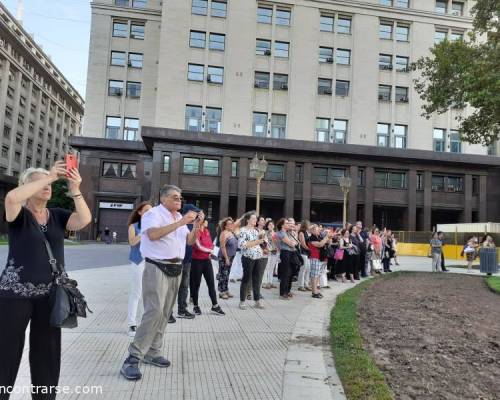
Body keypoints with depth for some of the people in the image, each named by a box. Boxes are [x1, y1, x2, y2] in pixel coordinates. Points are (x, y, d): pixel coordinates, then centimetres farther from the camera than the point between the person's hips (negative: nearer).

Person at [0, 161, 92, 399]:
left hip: (50, 294, 4)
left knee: (47, 351, 11)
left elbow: (85, 220, -10)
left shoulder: (58, 215, 6)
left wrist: (75, 190, -20)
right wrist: (49, 176, -24)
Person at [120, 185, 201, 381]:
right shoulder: (153, 214, -8)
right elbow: (153, 234, -27)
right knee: (154, 311, -15)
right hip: (158, 268, -8)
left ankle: (152, 352, 19)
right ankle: (133, 358, -10)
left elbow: (190, 241, 17)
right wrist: (180, 222, -26)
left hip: (176, 269, 8)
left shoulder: (180, 217, 16)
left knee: (164, 313, 9)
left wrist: (196, 226, -2)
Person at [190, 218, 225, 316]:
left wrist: (210, 253, 0)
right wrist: (209, 250, -8)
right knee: (196, 284, 4)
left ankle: (215, 306, 10)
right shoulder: (196, 231, -12)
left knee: (211, 283, 5)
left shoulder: (207, 231, 10)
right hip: (197, 261, -7)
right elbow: (198, 246, -20)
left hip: (207, 260, 7)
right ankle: (196, 306, 16)